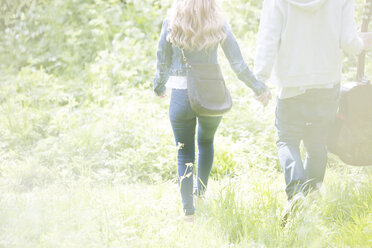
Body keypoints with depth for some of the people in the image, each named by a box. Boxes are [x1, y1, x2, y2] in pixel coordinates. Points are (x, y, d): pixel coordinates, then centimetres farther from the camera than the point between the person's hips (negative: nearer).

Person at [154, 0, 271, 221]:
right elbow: (238, 63, -3)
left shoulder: (171, 24, -5)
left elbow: (162, 63, 1)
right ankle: (201, 193, 28)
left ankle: (189, 209, 2)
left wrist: (159, 87, 20)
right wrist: (259, 88, 8)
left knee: (185, 153, 10)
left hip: (181, 96, -1)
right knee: (206, 143, 28)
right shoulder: (219, 25, -5)